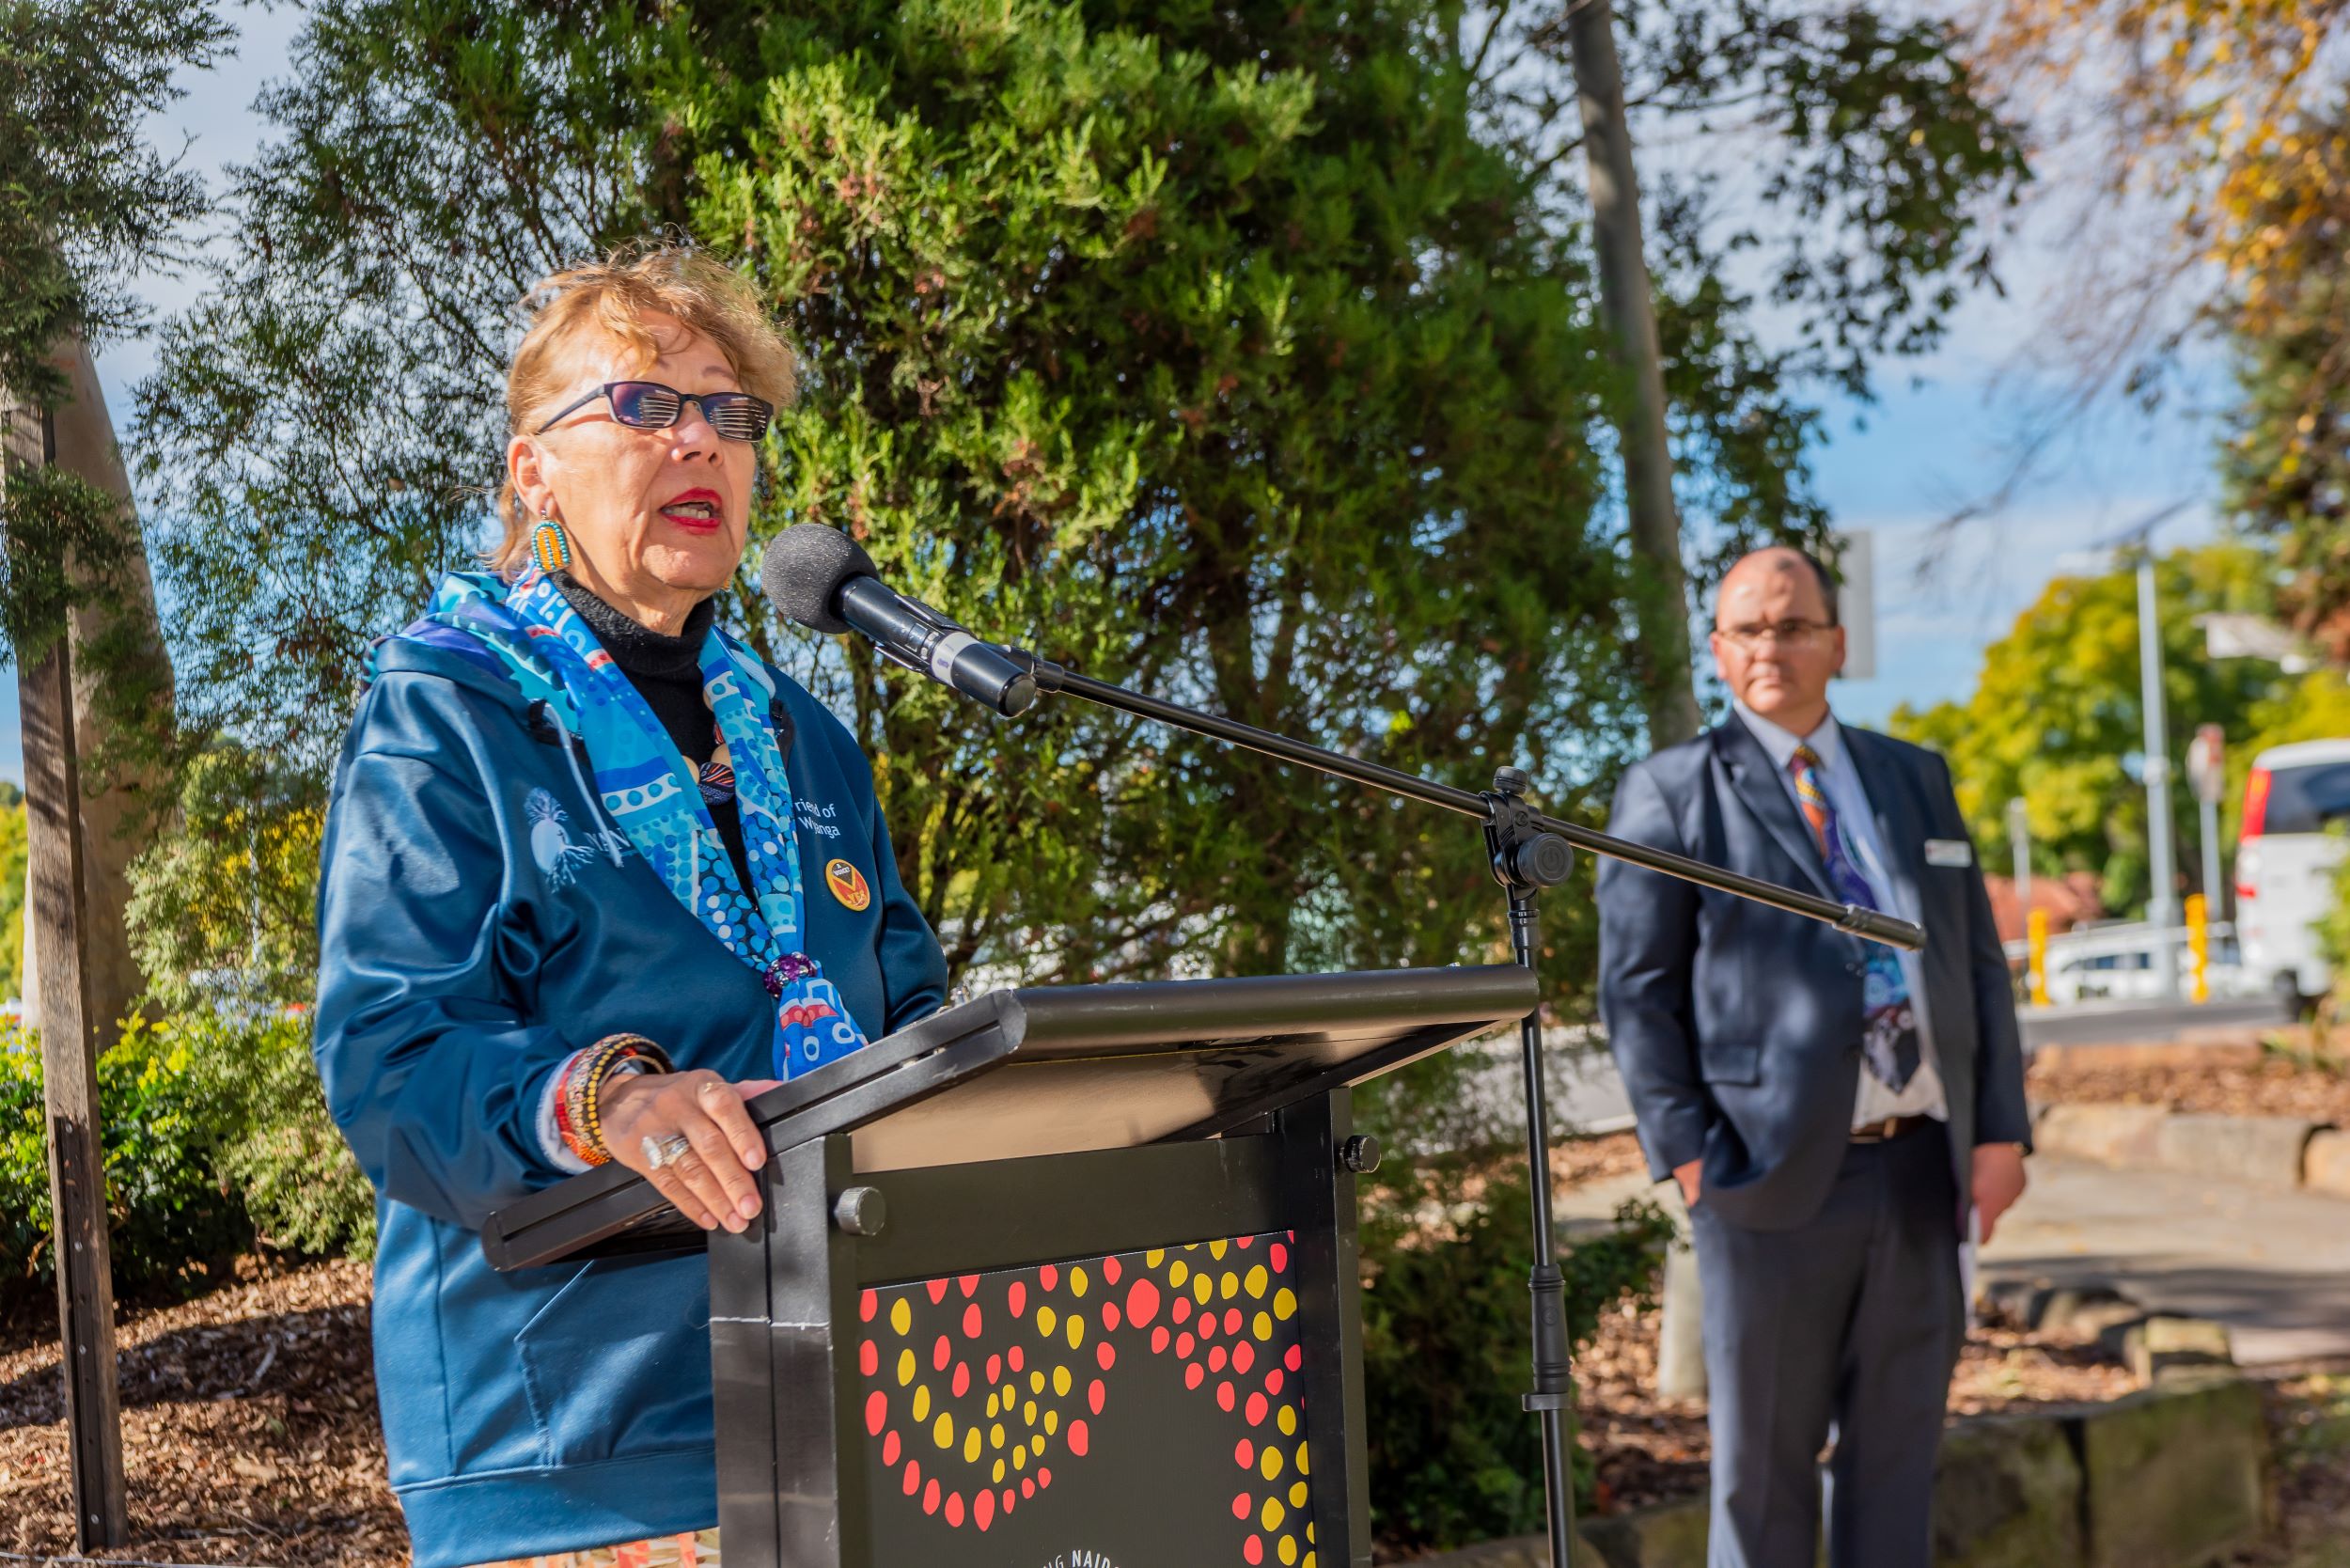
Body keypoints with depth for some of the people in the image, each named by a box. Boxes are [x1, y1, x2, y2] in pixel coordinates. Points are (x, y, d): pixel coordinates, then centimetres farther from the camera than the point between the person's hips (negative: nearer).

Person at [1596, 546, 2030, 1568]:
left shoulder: (1918, 778, 15)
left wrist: (2002, 1129, 4)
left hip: (1922, 1172, 4)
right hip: (1778, 1178, -4)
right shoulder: (1670, 794, 1)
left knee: (1899, 1452, 12)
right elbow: (1635, 993, -3)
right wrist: (1687, 1154, -10)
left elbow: (1980, 962, 13)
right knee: (1764, 1463, 4)